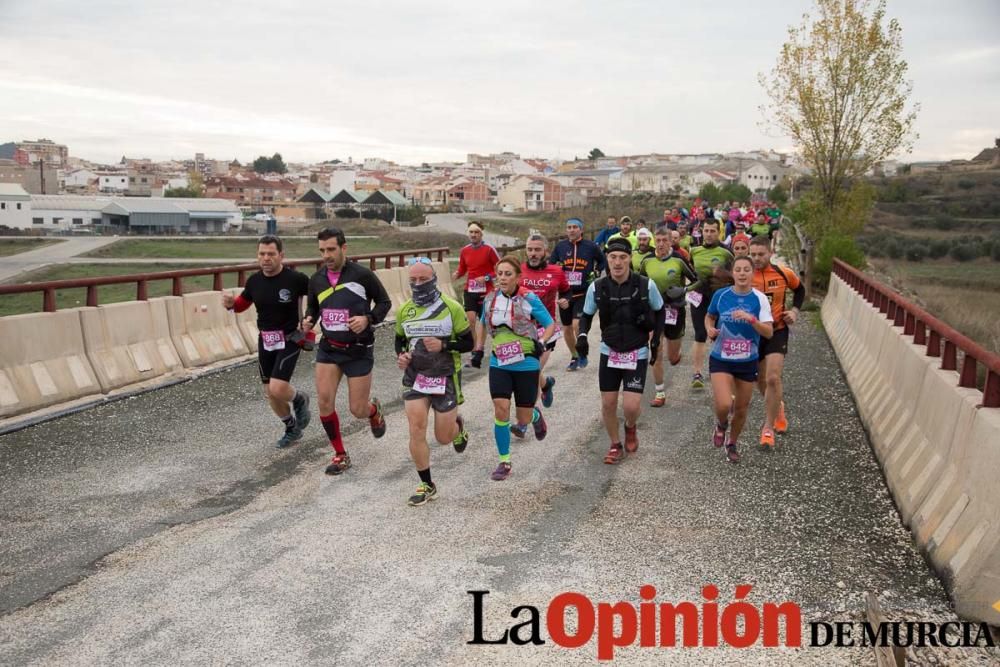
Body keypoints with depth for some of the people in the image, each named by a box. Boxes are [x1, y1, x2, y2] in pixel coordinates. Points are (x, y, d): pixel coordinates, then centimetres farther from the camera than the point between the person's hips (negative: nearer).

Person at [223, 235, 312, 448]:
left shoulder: (295, 279, -17)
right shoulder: (254, 281, -1)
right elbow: (243, 303, 16)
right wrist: (231, 303, -6)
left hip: (289, 340, -6)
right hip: (265, 341, 6)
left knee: (277, 389, -19)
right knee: (270, 393, 12)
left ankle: (300, 399, 17)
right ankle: (292, 428, 35)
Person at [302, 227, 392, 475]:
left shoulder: (362, 274, -12)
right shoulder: (316, 279, 1)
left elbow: (384, 302, -2)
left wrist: (368, 319, -19)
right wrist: (308, 320, -4)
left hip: (359, 351, -3)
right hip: (328, 349, 4)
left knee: (358, 410, 0)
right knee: (324, 401, -9)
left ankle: (374, 410, 40)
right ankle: (340, 455, 10)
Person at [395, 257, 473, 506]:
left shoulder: (452, 308, -10)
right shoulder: (404, 311, 3)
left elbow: (468, 343, -6)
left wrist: (443, 345, -23)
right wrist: (401, 355, -6)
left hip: (445, 378, -3)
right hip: (415, 376, 3)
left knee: (443, 437, 6)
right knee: (416, 431, -7)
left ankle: (458, 425, 44)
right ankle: (427, 485, 9)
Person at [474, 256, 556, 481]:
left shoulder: (529, 299, -10)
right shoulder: (491, 299, 2)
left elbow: (550, 325, -3)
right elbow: (483, 325, 20)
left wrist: (541, 342, -19)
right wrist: (478, 348, 13)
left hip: (526, 364, -2)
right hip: (499, 364, 3)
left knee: (523, 416, 6)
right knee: (500, 409, -11)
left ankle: (535, 417, 46)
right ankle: (504, 462, 3)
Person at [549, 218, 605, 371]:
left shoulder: (590, 246, -2)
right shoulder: (560, 246, 2)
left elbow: (602, 261, 16)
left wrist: (596, 272, 2)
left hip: (583, 293, -3)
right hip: (565, 292, 3)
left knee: (577, 324, -19)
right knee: (567, 329, 10)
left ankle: (582, 354, 4)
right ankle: (574, 357, 30)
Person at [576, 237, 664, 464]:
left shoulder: (646, 285, -12)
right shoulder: (597, 287, -9)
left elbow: (659, 311, 6)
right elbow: (587, 315, 6)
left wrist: (656, 340, 0)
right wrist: (582, 335, -13)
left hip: (637, 353, -2)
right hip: (609, 352, 2)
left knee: (631, 406, -10)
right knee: (608, 404, 4)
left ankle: (631, 427, 27)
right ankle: (615, 445, 29)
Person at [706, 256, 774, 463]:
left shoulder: (759, 298, -8)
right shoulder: (720, 295, -6)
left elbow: (769, 332, -12)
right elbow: (709, 316, 13)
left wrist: (751, 319, -28)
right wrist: (710, 329, -8)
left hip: (747, 362, 1)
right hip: (721, 359, -1)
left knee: (741, 409, 12)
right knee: (724, 405, -19)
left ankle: (732, 443, 40)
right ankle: (721, 424, 19)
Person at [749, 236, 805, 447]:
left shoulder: (784, 273, -6)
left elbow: (800, 290, 14)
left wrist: (794, 311, 1)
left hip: (777, 331, -1)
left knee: (773, 378, -16)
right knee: (761, 381, 12)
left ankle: (768, 428, -4)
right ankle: (778, 406, 45)